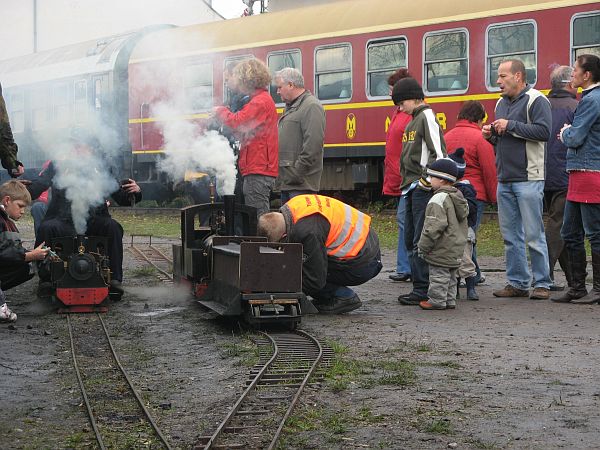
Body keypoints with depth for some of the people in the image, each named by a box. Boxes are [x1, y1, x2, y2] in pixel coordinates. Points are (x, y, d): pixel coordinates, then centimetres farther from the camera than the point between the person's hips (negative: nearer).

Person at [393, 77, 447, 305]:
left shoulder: (427, 117, -9)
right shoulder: (412, 121, 19)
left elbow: (439, 153, -18)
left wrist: (426, 179, -18)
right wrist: (406, 183, 17)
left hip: (423, 189, -10)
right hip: (411, 189, 10)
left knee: (420, 241, -8)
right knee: (410, 239, 12)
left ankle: (422, 290, -6)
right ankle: (419, 286, 18)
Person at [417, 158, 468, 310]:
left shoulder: (438, 199, -20)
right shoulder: (459, 197, 10)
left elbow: (434, 226, -24)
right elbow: (463, 222, 18)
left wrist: (423, 246, -16)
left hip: (442, 251, -9)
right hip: (457, 249, 9)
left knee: (438, 275, -1)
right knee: (450, 276, 17)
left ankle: (437, 300, 4)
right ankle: (449, 300, 22)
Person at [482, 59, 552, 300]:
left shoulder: (536, 100, -7)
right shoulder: (502, 103, 18)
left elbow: (544, 131, -20)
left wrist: (511, 126, -16)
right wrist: (491, 135, 6)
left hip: (528, 179, -8)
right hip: (504, 179, 8)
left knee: (534, 235, -5)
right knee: (510, 235, 9)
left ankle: (542, 283, 2)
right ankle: (517, 283, 16)